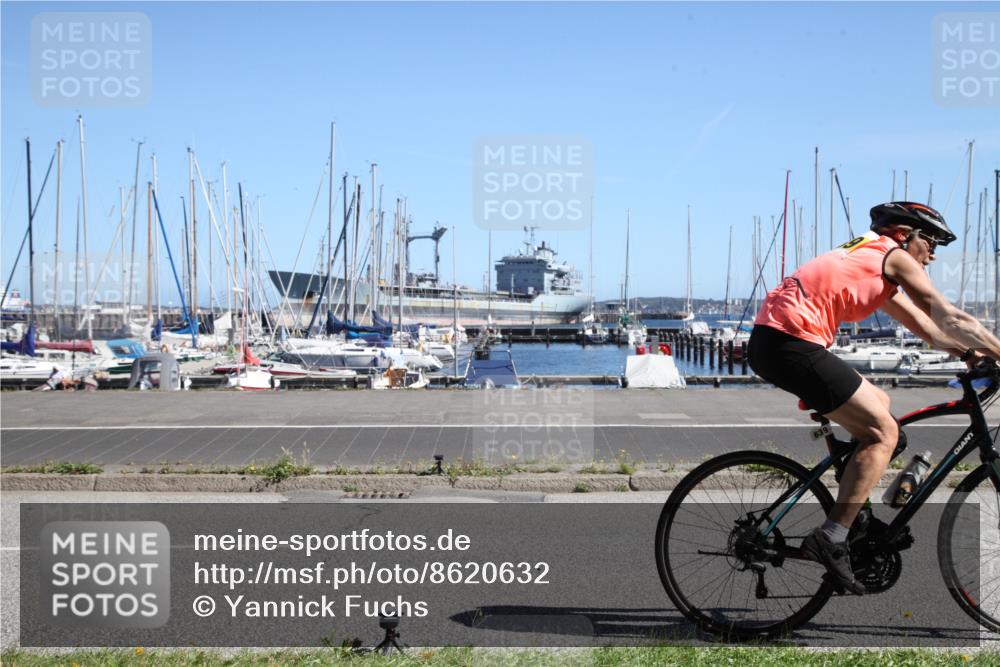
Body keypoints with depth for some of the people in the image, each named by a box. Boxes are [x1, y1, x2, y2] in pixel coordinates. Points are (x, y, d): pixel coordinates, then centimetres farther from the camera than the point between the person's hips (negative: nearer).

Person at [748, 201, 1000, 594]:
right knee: (883, 432, -6)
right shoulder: (894, 256, 3)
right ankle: (830, 540, -11)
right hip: (791, 342, -10)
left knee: (878, 407, 21)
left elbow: (928, 329, 31)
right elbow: (952, 320, 2)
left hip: (769, 340, 10)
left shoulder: (871, 261, 30)